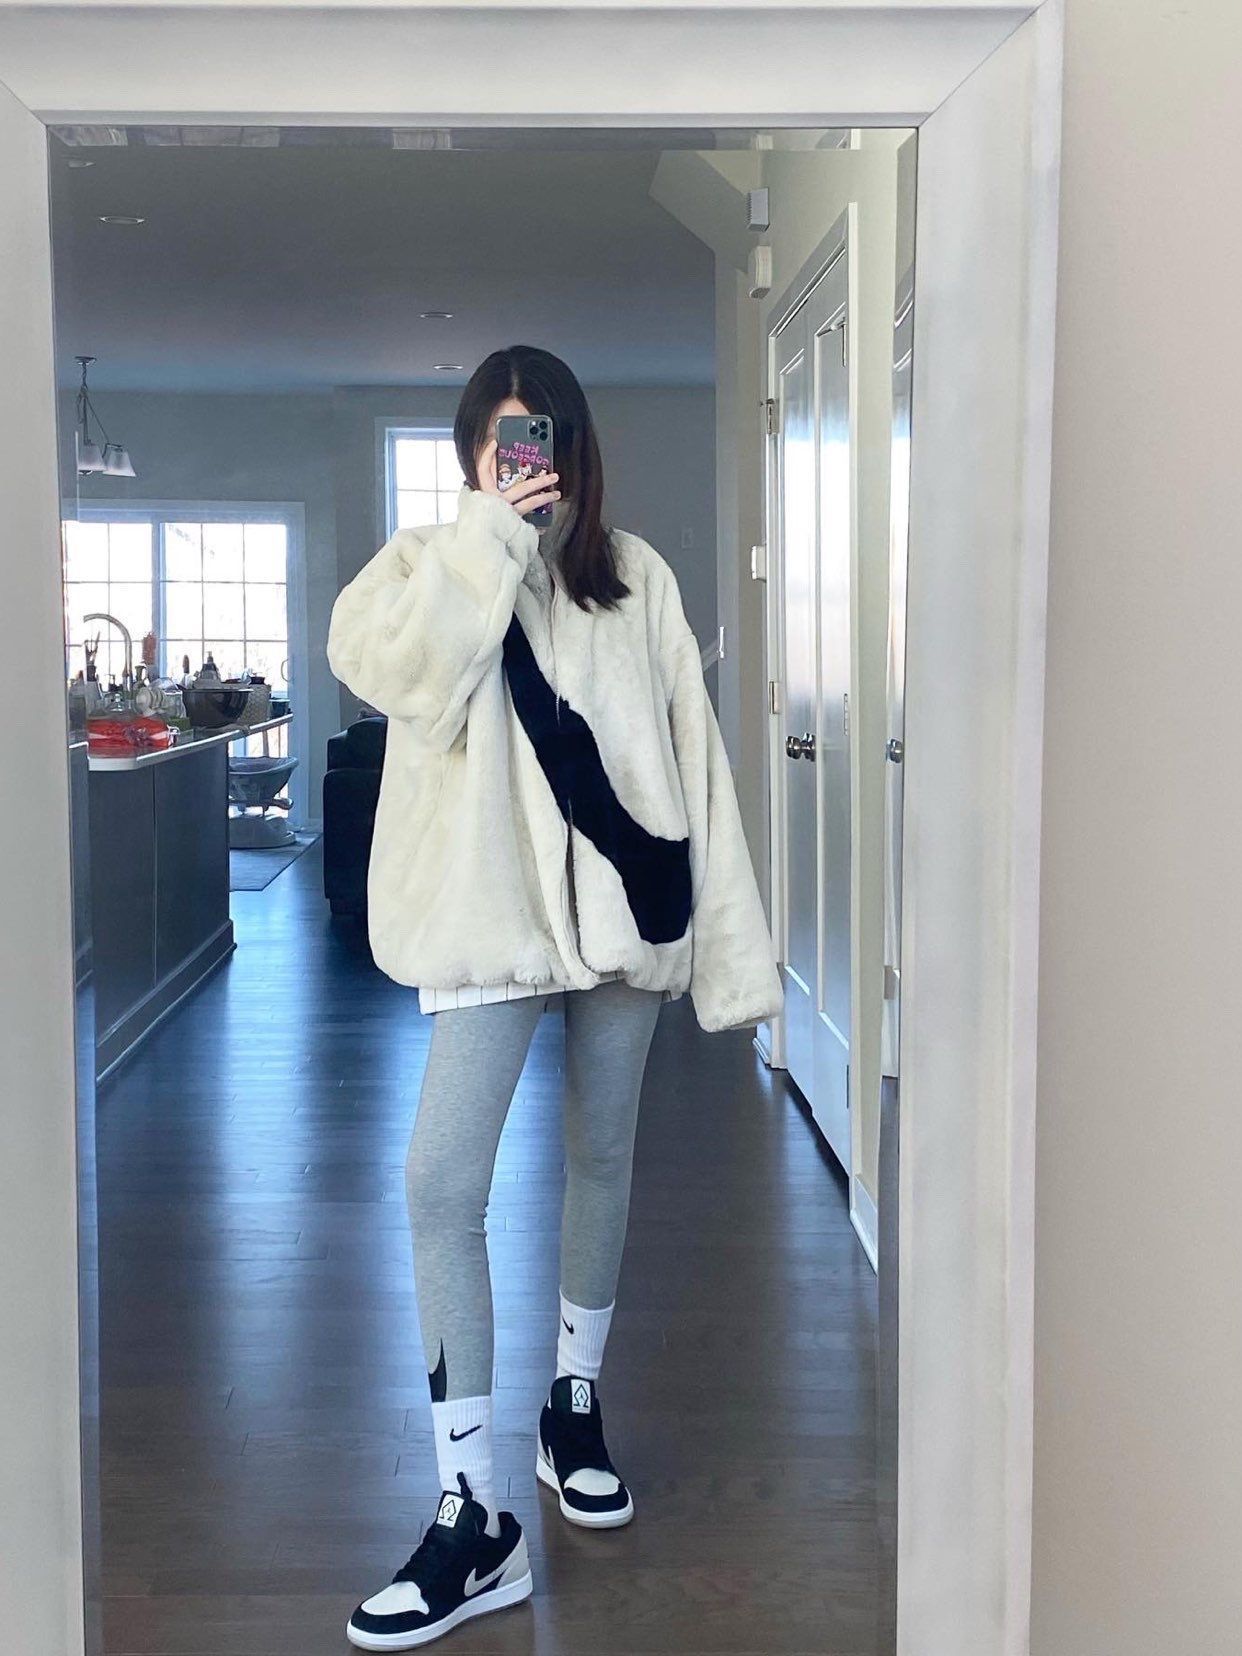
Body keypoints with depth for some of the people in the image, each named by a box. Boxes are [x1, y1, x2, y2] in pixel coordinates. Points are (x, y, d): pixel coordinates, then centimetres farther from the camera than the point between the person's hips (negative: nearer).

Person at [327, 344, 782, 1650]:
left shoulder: (634, 578, 6)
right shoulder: (432, 565, 4)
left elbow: (691, 757, 3)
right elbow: (385, 664, -19)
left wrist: (731, 942, 0)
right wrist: (489, 534, -16)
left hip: (621, 902, 2)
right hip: (494, 911, -2)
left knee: (601, 1162, 14)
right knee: (441, 1183, -12)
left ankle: (573, 1407, 37)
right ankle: (473, 1514, -4)